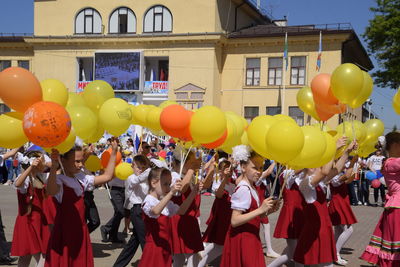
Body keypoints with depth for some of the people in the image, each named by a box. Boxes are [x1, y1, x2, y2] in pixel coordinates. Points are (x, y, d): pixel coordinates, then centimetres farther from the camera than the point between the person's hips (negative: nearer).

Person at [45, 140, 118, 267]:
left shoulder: (81, 179, 9)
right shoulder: (59, 180, -14)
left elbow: (107, 176, 12)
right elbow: (51, 191, -38)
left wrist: (114, 152, 8)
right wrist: (53, 167, -53)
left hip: (80, 229, 7)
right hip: (64, 229, -7)